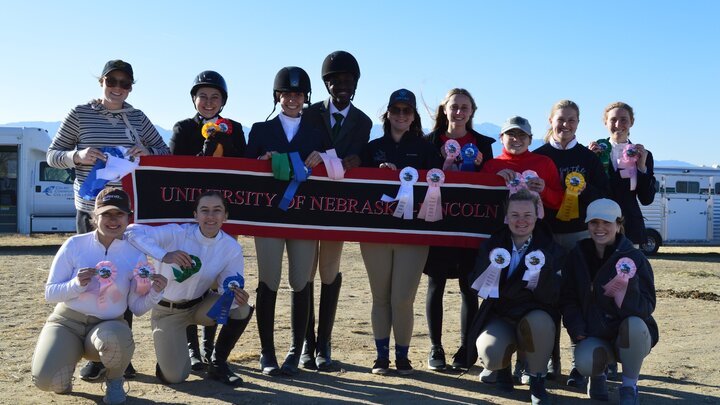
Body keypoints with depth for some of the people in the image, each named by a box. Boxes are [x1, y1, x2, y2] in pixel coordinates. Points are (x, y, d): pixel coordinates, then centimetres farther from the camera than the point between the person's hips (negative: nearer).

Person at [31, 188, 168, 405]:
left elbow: (137, 308, -2)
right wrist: (76, 284, -22)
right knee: (46, 379, -27)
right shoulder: (74, 245, -7)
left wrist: (155, 293, -22)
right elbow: (50, 293, -2)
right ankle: (65, 365, 13)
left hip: (108, 325, 0)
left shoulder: (135, 256, -5)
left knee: (116, 338, -38)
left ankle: (114, 381, -2)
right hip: (66, 322, 0)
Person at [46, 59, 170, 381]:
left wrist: (147, 152, -12)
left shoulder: (137, 117, 6)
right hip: (91, 210, -2)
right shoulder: (80, 114, 0)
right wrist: (78, 156, -19)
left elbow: (165, 152, 11)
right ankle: (95, 357, 11)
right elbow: (52, 155, 2)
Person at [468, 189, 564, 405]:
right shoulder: (491, 246, 2)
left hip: (535, 314, 0)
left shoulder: (551, 250, -3)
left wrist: (540, 273, -30)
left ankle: (537, 381, -8)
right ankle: (503, 368, 12)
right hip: (499, 318, 1)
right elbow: (479, 288, -3)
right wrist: (492, 267, -22)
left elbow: (550, 297, -11)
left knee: (540, 322, -36)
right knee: (490, 355, -30)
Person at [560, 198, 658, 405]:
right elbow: (568, 300, 5)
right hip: (594, 336, 1)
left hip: (632, 336, -1)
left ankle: (629, 386, -9)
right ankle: (598, 374, 10)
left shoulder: (634, 258, -10)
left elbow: (647, 307, -18)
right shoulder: (577, 256, 0)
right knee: (585, 361, -32)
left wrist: (626, 291, -39)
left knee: (633, 325, -36)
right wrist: (578, 330, -12)